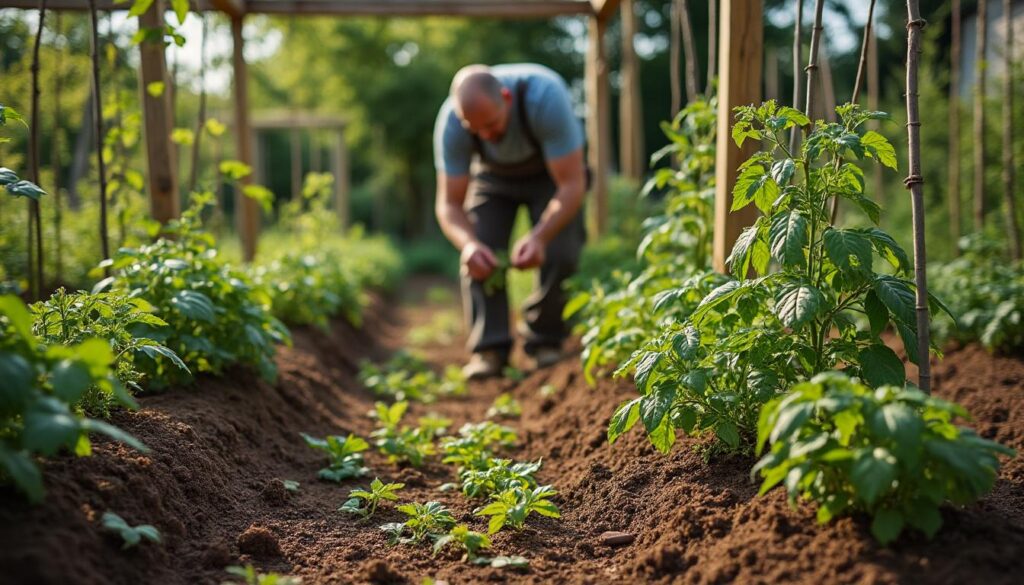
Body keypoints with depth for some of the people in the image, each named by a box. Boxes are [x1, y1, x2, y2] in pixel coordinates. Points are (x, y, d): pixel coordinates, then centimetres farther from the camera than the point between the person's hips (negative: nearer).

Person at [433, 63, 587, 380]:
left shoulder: (545, 98, -41)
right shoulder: (451, 123, -32)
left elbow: (572, 186, -36)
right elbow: (449, 205, -24)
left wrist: (539, 237, -52)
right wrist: (468, 243, -47)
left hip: (551, 170, -2)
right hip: (493, 175, 2)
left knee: (560, 253, -19)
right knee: (479, 255, -18)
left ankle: (544, 341, 1)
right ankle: (489, 349, -9)